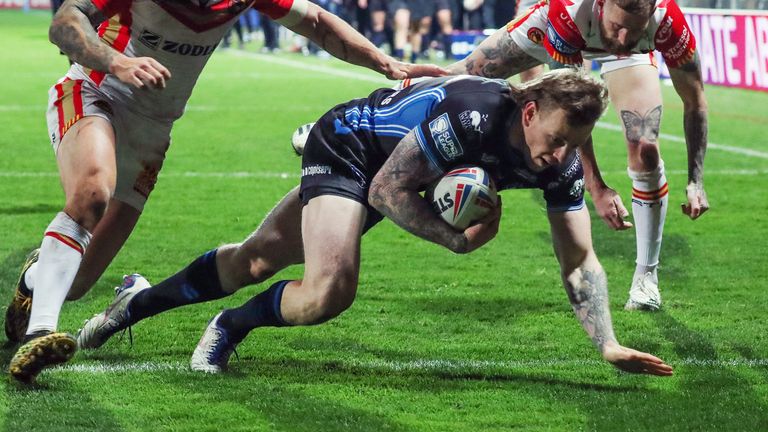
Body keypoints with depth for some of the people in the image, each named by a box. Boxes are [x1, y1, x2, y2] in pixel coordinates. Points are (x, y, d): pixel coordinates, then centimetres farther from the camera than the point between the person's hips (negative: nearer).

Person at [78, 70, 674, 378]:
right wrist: (458, 239, -30)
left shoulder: (562, 163, -19)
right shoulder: (472, 116, -39)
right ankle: (231, 326, 3)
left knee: (257, 260, 16)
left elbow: (580, 262, -10)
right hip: (346, 143, -6)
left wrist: (609, 344, -20)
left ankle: (141, 301, 36)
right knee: (329, 289, -26)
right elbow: (387, 190, -29)